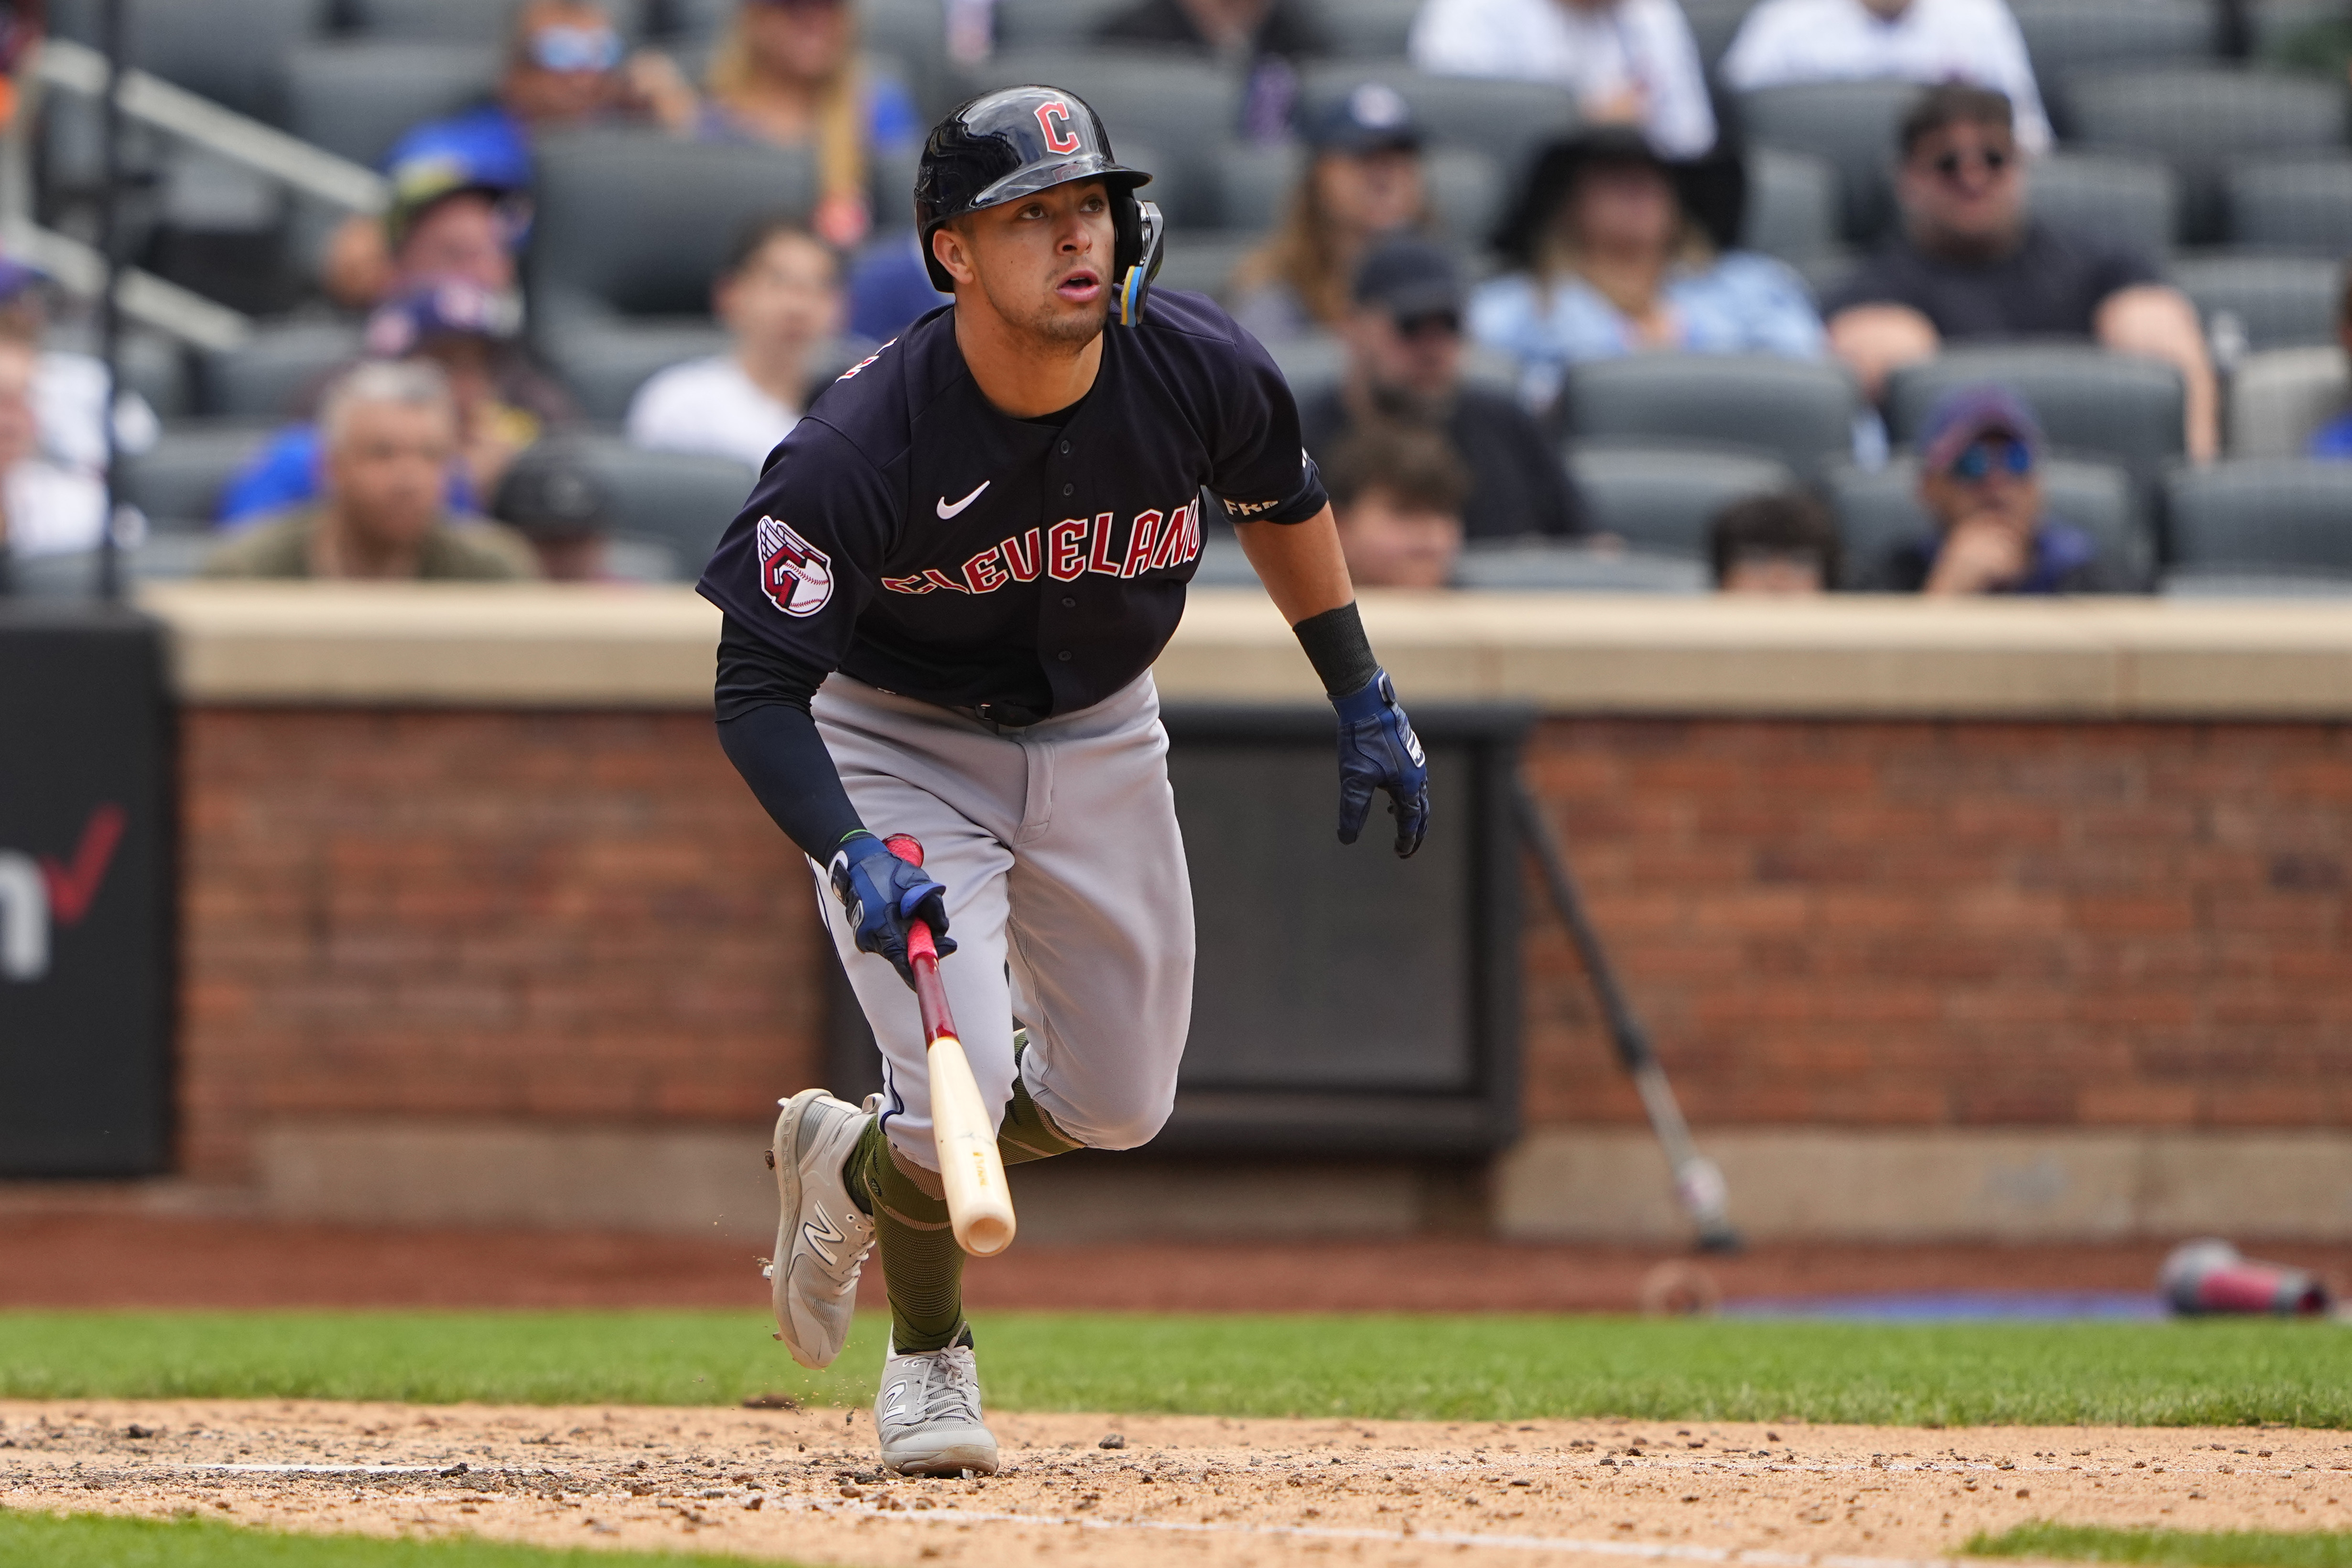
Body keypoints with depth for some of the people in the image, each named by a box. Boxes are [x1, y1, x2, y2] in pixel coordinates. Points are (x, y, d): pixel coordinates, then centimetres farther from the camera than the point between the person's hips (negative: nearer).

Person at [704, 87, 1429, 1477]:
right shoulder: (863, 450, -33)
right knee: (965, 1079, -19)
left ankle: (854, 1162, 39)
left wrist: (1366, 703, 8)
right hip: (899, 744, -5)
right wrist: (857, 862, -43)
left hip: (1100, 737, 5)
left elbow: (1281, 501, 3)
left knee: (1120, 1104, 10)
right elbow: (757, 687, -28)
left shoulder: (1203, 372, -21)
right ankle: (929, 1358, 12)